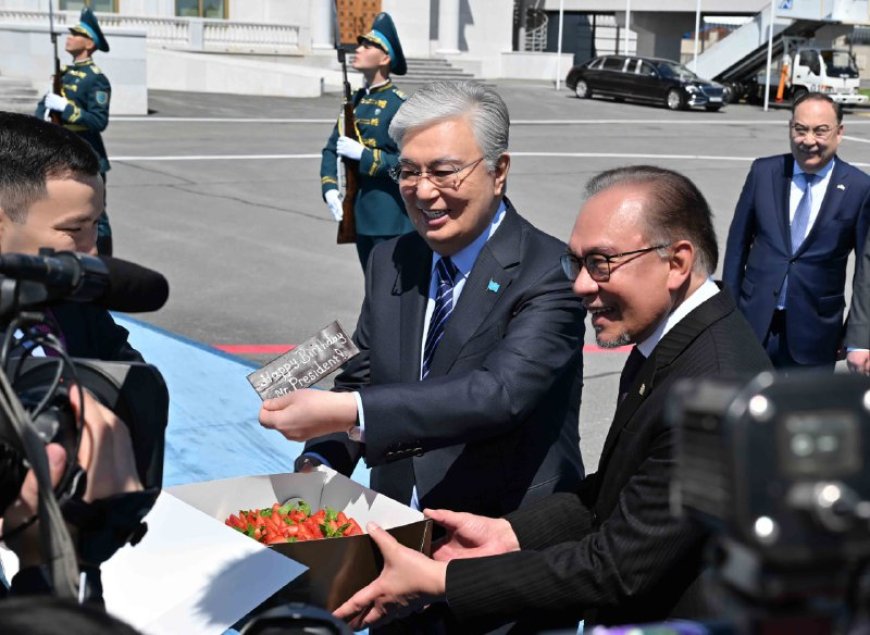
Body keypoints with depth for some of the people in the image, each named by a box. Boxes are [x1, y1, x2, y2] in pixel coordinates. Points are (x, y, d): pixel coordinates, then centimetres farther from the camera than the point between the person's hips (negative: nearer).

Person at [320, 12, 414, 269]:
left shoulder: (399, 105, -12)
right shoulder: (357, 101, 10)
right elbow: (332, 149, 11)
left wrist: (364, 154, -21)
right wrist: (330, 189, -5)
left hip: (392, 219, -7)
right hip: (361, 214, 7)